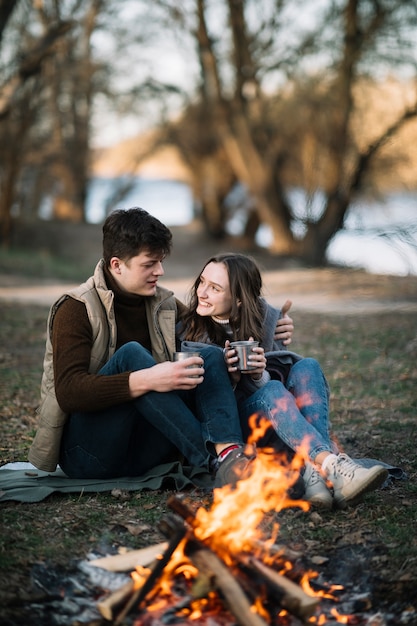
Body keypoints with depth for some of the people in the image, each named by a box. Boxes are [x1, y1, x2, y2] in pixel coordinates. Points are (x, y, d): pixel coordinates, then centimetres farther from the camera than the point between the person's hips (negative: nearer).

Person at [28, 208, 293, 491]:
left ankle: (230, 451, -40)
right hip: (86, 453, -5)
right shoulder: (75, 309, -9)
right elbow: (68, 392, -23)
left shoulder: (164, 305, 11)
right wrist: (146, 381, -34)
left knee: (211, 356, -12)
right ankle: (216, 458, -36)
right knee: (131, 354, -28)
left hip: (140, 451, 6)